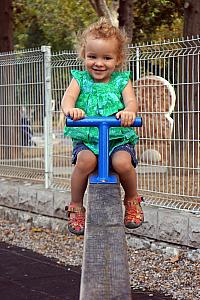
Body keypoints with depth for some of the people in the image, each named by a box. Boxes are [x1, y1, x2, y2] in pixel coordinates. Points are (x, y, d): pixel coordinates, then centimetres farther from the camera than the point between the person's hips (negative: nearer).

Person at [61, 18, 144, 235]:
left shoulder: (121, 81, 6)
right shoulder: (80, 79, 7)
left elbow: (131, 101, -10)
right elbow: (68, 97, -11)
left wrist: (128, 111, -36)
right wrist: (70, 109, -37)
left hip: (118, 138, 0)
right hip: (86, 138, 0)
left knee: (122, 162, -30)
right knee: (84, 161, -32)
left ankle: (132, 200, 2)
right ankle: (76, 207, -8)